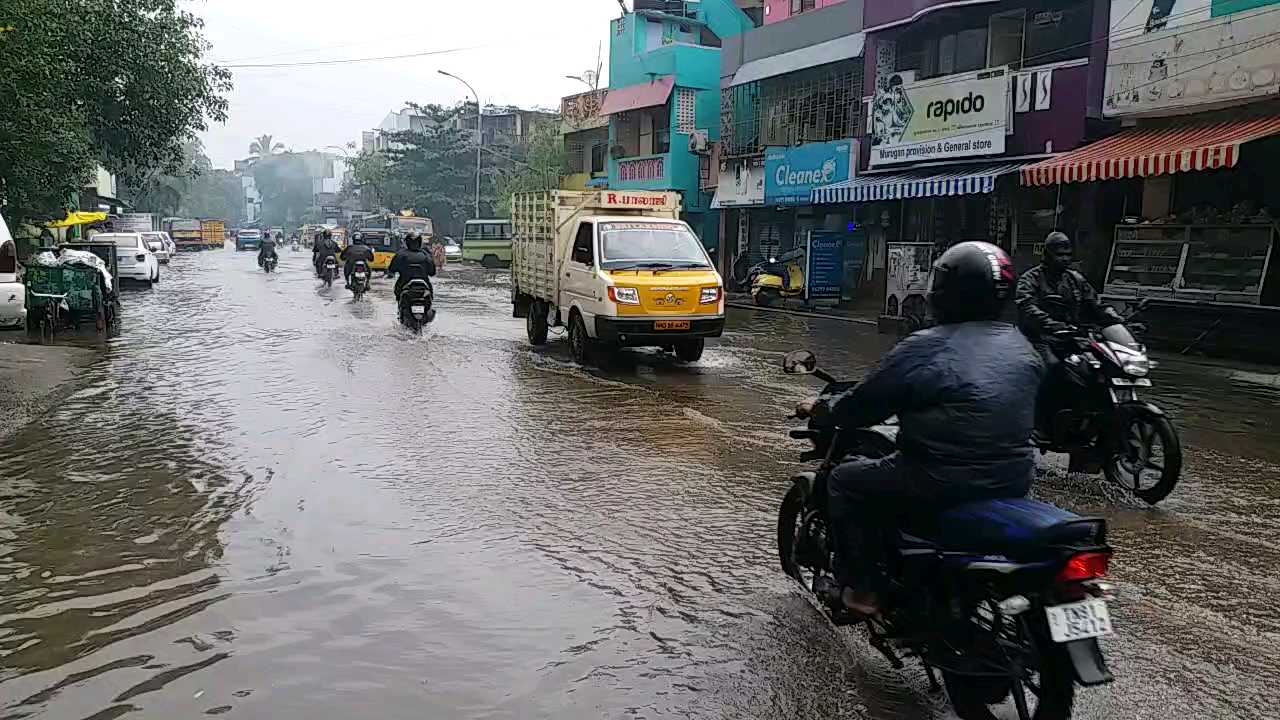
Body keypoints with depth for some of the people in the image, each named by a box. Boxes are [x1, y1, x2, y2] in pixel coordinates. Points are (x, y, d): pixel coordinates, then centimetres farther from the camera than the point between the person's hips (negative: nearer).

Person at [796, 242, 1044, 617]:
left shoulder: (923, 348, -14)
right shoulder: (1023, 348, 5)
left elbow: (859, 408, -8)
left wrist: (818, 408, 11)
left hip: (940, 484, -7)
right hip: (1014, 480, 7)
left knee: (844, 480, 13)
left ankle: (862, 587, 13)